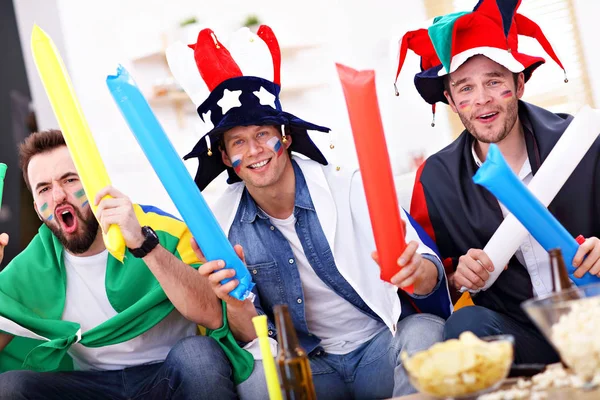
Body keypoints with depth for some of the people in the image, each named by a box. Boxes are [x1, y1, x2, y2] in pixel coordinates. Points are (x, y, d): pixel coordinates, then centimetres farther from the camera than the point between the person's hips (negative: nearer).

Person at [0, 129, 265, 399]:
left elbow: (212, 316, -22)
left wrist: (144, 244, -33)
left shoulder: (161, 230, -9)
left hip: (172, 376, -2)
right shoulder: (33, 268, 2)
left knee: (197, 350, -33)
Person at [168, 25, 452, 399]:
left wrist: (417, 273, -35)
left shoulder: (350, 188, -7)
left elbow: (430, 275, -11)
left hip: (382, 347, 0)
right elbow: (252, 335, 1)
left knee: (423, 330, -32)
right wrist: (236, 302, -22)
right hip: (310, 365, 1)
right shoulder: (225, 226, 0)